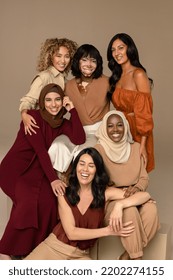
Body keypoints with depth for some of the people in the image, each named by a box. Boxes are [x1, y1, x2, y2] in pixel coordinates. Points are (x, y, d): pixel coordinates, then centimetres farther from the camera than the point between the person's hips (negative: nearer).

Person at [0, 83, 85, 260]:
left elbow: (79, 140, -13)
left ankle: (36, 247, -6)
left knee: (48, 201, -23)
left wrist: (72, 110, -12)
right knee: (28, 202, -29)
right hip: (15, 169, -5)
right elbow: (40, 149, -20)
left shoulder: (62, 123, 4)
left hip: (37, 169, 5)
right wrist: (53, 179, -27)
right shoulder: (33, 117, -13)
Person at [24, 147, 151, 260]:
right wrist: (109, 231, -19)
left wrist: (120, 204, -30)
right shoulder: (64, 193, -6)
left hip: (80, 255, 1)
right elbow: (71, 232, -12)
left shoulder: (105, 193, -6)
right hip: (54, 246, -1)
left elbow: (145, 195, -11)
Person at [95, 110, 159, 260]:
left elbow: (144, 178, 7)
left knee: (151, 210, -28)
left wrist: (136, 188, -15)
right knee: (130, 210, -35)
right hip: (110, 200, -3)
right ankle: (137, 259, -20)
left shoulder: (135, 147, 5)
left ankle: (129, 254, -13)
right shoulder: (99, 149, -6)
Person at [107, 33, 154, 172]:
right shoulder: (117, 76, 11)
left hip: (136, 131, -7)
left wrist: (143, 144, -20)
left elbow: (145, 112, -16)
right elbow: (118, 106, 11)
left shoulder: (138, 74, -12)